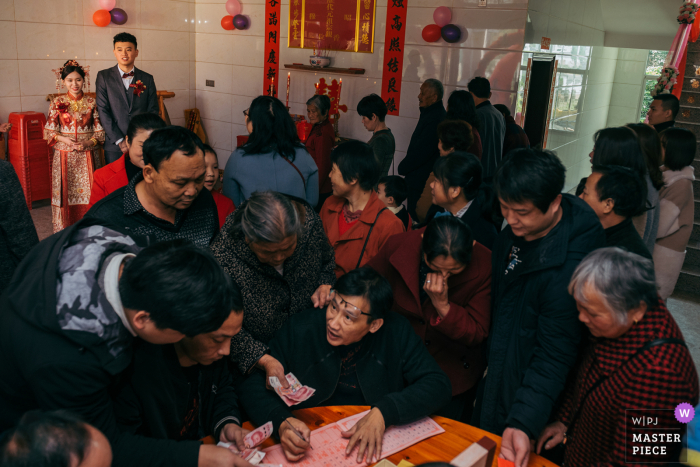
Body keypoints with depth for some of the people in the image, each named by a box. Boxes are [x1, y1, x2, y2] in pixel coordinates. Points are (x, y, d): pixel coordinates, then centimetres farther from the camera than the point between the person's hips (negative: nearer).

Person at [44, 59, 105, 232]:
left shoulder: (91, 103, 4)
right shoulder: (57, 102, 3)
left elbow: (100, 130, 4)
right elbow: (49, 131, 4)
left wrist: (89, 142, -13)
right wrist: (65, 140, -13)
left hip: (88, 155, 0)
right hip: (64, 156, 0)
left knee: (88, 193, -1)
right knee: (65, 193, 1)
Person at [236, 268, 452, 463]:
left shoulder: (397, 333, -10)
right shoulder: (299, 329, -11)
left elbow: (438, 384, -10)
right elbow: (253, 385, -8)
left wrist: (384, 412, -24)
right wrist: (281, 421, -28)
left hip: (375, 447, 1)